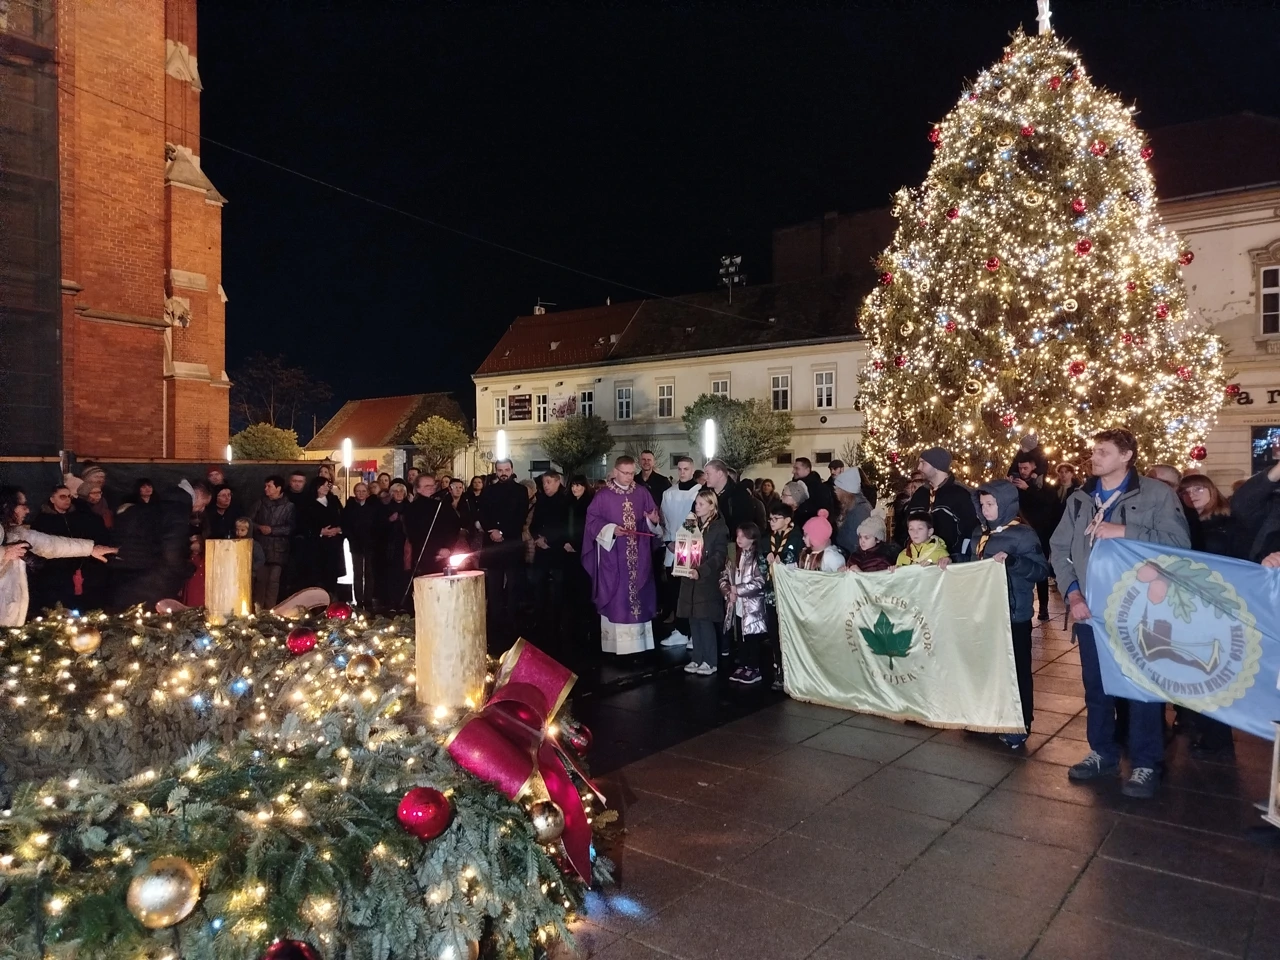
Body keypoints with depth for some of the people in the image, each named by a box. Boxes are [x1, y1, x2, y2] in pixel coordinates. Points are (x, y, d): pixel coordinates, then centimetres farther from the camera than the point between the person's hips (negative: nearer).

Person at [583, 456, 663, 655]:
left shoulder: (642, 493, 5)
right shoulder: (603, 495, -4)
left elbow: (652, 517, 10)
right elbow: (592, 520, -5)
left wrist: (654, 520, -13)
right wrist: (611, 529, -19)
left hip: (639, 555, 3)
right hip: (613, 555, -3)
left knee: (639, 594, 7)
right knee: (616, 596, 0)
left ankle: (639, 639, 16)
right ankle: (616, 642, 7)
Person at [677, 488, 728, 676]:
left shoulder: (719, 528, -6)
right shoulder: (691, 524, 14)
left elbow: (719, 556, -14)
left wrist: (700, 571, -25)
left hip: (707, 581, -6)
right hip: (690, 580, 6)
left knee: (706, 621, -4)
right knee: (694, 620, 8)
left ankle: (710, 661, 6)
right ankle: (697, 658, 17)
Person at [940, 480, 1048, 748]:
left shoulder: (1023, 533, -11)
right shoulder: (980, 533, 10)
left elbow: (1041, 570, -18)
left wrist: (1012, 560, -30)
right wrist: (952, 560, 3)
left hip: (1013, 614, -7)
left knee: (1015, 669, 2)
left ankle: (1019, 726, 12)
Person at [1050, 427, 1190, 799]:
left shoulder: (1157, 494, -4)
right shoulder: (1079, 499, 9)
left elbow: (1178, 542, -14)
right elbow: (1059, 549, 7)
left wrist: (1125, 531, -18)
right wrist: (1072, 593, -4)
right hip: (1091, 610, 4)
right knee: (1096, 685, 14)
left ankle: (1146, 764, 21)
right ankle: (1103, 753, 30)